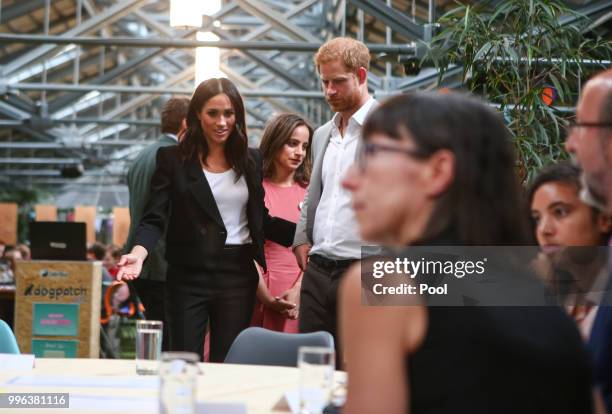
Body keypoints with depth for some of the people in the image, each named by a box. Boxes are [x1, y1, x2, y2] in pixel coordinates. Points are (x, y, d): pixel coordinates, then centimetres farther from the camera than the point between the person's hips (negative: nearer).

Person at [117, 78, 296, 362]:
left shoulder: (250, 160, 9)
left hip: (238, 275, 2)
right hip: (189, 275, -2)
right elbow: (155, 218, -7)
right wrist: (139, 252, -26)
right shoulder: (173, 159, 0)